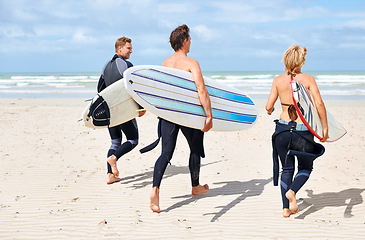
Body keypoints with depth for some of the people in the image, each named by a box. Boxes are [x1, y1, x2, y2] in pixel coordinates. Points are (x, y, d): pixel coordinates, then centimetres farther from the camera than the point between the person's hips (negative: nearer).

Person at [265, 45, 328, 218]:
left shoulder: (278, 80, 0)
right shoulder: (308, 79, -4)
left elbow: (269, 107, -2)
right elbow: (319, 103, -14)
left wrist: (270, 111, 22)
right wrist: (325, 127, -6)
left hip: (282, 130, 2)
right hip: (303, 131, -2)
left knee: (287, 169, 17)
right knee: (305, 168, 18)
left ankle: (286, 208, 13)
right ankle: (292, 191, -10)